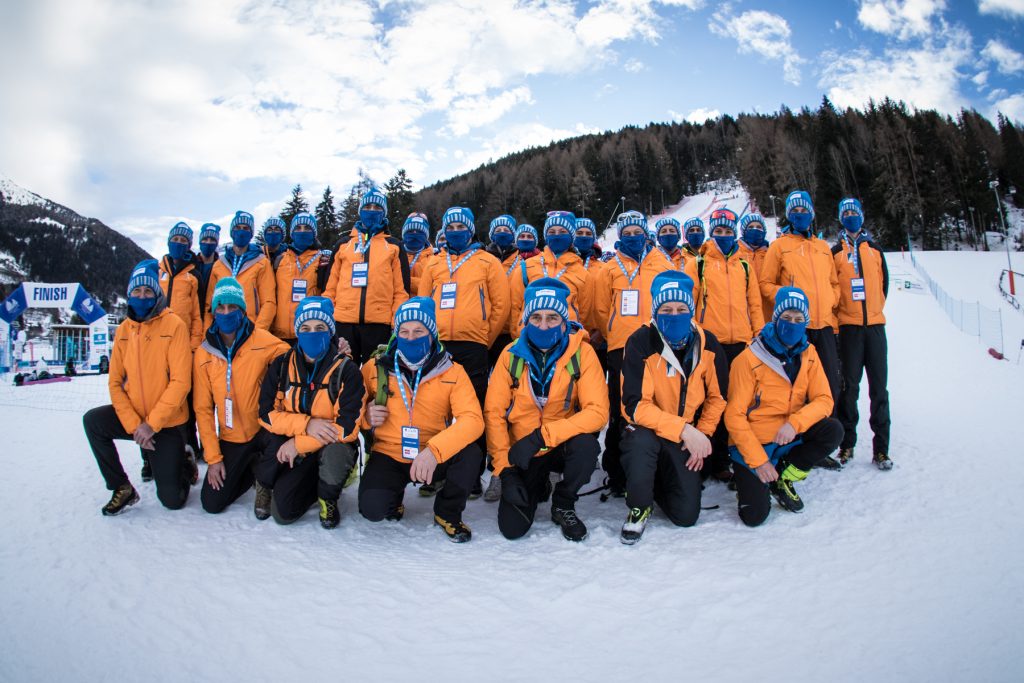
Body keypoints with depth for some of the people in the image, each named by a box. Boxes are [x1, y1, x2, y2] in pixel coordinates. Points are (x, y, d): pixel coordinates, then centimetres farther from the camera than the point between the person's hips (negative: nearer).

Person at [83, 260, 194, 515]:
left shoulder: (174, 325, -13)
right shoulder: (123, 330, 3)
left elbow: (180, 382, -18)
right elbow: (115, 382, 1)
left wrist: (151, 424, -20)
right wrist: (133, 424, -12)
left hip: (166, 424, -4)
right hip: (133, 418, 5)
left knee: (173, 500, -5)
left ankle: (185, 467, 32)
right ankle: (122, 488, -4)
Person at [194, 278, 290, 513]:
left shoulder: (263, 342, -10)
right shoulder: (204, 354, -1)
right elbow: (203, 409, 1)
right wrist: (213, 457, -3)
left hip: (264, 428, -3)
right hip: (230, 438, 3)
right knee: (211, 503, 3)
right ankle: (250, 470, 30)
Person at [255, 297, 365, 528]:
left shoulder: (346, 370, -14)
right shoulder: (281, 365, -4)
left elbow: (347, 428, -19)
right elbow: (266, 413, -8)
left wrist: (298, 444, -22)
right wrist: (307, 424, -24)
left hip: (331, 447, -1)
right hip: (293, 450, 1)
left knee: (336, 454, -37)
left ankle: (328, 499, -4)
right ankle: (264, 485, 10)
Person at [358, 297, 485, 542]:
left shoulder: (452, 372, -8)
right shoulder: (376, 368, -3)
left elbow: (473, 419, -21)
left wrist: (433, 451, -37)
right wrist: (366, 417, -14)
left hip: (433, 459, 0)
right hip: (388, 456, 0)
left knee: (471, 454, -29)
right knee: (372, 507, -26)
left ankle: (447, 512, 2)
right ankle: (394, 494, 14)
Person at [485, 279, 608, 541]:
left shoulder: (582, 352, -15)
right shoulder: (512, 354, -10)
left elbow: (597, 411, -21)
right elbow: (494, 412, -7)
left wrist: (541, 435, -29)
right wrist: (505, 469, -15)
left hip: (563, 444, -1)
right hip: (522, 453, 1)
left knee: (586, 445, -34)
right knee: (512, 527, -11)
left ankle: (563, 505, -3)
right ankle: (538, 488, 24)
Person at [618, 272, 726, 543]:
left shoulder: (707, 343, -7)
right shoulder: (641, 343, -21)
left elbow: (716, 397, 5)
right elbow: (635, 405, -24)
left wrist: (701, 435, -7)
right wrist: (683, 429, -32)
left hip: (688, 435, 4)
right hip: (647, 428, -3)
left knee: (687, 516, -1)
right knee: (641, 443, -40)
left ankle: (655, 480, 32)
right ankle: (639, 508, -10)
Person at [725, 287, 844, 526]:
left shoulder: (808, 354, 0)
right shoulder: (749, 360, -16)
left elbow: (824, 400, -6)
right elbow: (734, 416, -15)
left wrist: (795, 423, -26)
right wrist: (758, 460, -19)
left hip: (789, 438, 5)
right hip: (753, 442, -5)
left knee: (833, 430, -22)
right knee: (755, 515, -19)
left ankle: (784, 479, -1)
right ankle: (747, 479, 17)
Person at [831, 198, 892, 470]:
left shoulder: (874, 249, 14)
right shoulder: (836, 252, 6)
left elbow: (883, 282, 18)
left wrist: (875, 308, 12)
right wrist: (840, 313, -1)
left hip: (875, 325, 2)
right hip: (849, 327, -2)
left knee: (879, 386, 0)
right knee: (849, 386, -2)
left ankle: (881, 448, 4)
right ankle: (846, 444, 7)